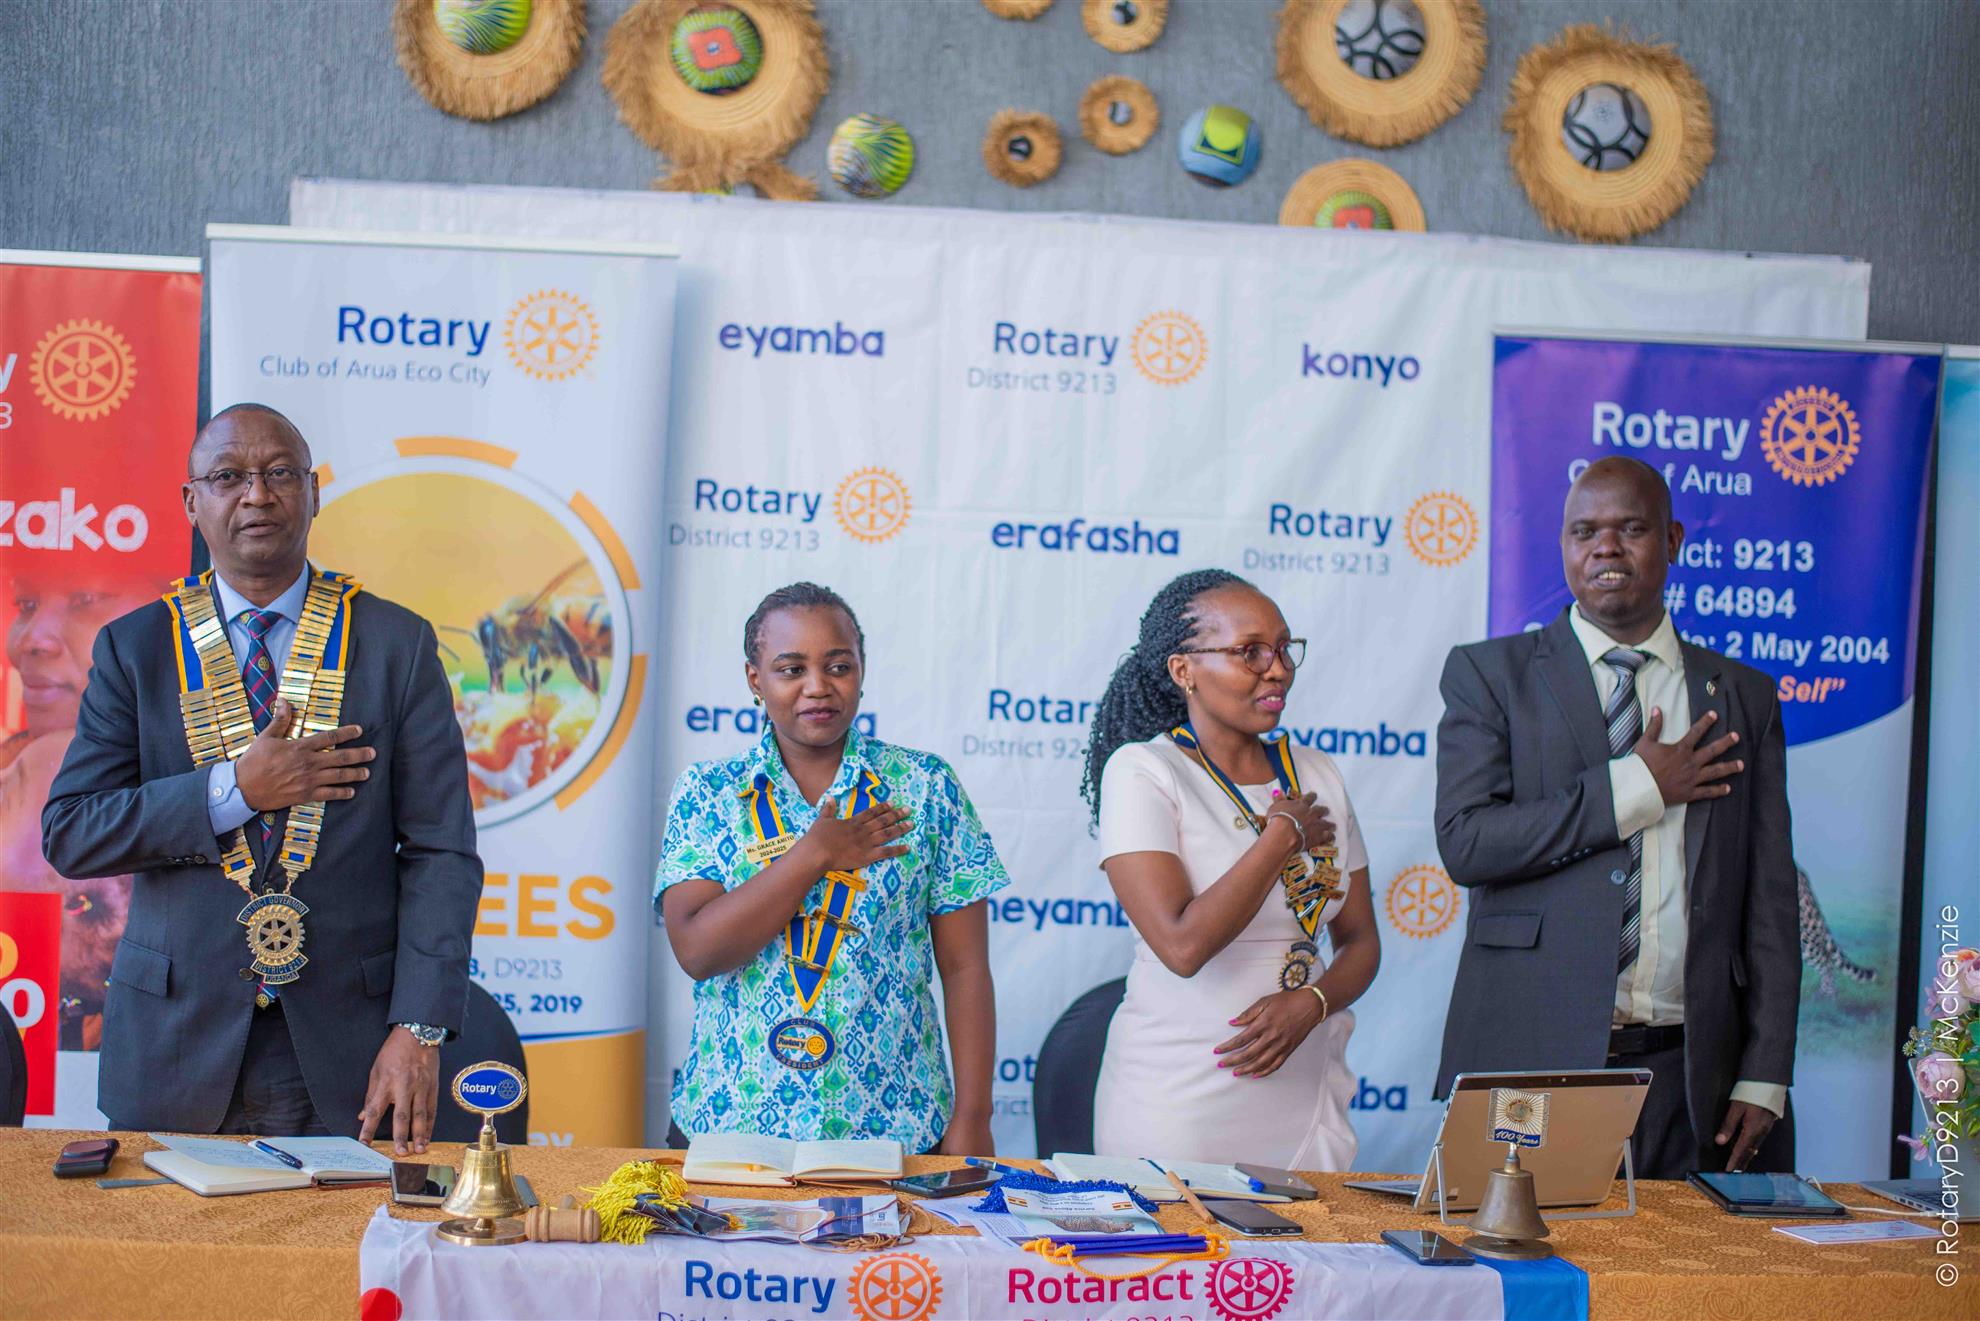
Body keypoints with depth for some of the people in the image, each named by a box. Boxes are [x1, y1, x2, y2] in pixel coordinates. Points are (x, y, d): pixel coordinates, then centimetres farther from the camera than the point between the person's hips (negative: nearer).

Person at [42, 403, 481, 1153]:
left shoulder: (397, 644, 1)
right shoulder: (133, 648, 5)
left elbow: (441, 852, -3)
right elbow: (68, 834, -3)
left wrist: (419, 1029, -12)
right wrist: (233, 790, -15)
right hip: (179, 1049, 1)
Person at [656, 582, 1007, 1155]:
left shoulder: (925, 786, 0)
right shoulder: (706, 791, 0)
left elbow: (965, 968, -1)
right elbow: (696, 950, -13)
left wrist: (971, 1121, -7)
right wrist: (814, 855, -17)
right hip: (727, 1125, 0)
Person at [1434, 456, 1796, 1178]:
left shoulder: (1743, 697, 12)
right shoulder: (1491, 674, 5)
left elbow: (1769, 903, 9)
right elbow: (1465, 842, -9)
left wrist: (1764, 1077, 2)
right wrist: (1638, 788, -9)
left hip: (1688, 1073, 2)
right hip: (1531, 1063, -2)